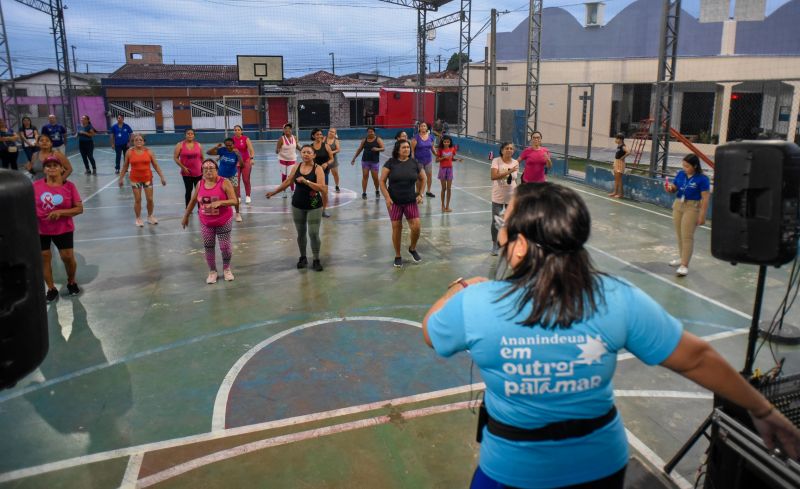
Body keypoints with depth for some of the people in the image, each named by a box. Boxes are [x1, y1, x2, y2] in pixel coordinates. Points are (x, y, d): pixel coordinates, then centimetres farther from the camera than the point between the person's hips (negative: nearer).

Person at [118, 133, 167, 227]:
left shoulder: (148, 151, -3)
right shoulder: (129, 152, -4)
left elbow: (155, 165, 0)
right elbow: (125, 166, 5)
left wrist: (162, 177, -4)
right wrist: (121, 178, 5)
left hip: (148, 178, 1)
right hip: (135, 179, -1)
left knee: (150, 199, 4)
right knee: (137, 200, 3)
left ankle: (150, 216, 24)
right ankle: (138, 218, 18)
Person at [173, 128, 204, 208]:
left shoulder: (198, 145, 6)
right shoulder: (180, 145, -2)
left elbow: (202, 158, 12)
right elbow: (175, 158, -4)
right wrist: (183, 167, -12)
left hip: (198, 173, 2)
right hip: (186, 173, -2)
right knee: (188, 191, 5)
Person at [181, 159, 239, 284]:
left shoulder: (224, 183, -14)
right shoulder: (200, 184, -1)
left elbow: (234, 201, -19)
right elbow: (193, 201, 11)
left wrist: (219, 202, -33)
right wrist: (185, 216, 17)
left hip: (224, 222, -3)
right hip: (206, 223, 3)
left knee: (225, 246, 4)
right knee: (208, 247, 9)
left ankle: (226, 269, 29)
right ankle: (212, 271, 27)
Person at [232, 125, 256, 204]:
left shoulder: (246, 139, -8)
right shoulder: (232, 139, 0)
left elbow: (251, 150, -15)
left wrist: (252, 158, -30)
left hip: (246, 161, -2)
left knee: (246, 180, -1)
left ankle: (247, 196, 12)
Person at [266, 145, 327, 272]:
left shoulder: (317, 169, -12)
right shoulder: (296, 167, 2)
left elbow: (323, 188, -23)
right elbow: (287, 182, 14)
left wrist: (306, 181, -29)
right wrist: (274, 192, 19)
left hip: (314, 206, -4)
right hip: (297, 205, 4)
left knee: (314, 234, -3)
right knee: (300, 233, 13)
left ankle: (316, 260, 11)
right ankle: (303, 257, 30)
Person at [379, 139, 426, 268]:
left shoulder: (414, 163, 1)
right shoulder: (391, 163, -5)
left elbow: (423, 179, 14)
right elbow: (382, 181, -4)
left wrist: (420, 194, 4)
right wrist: (387, 197, -13)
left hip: (411, 201, 2)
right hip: (394, 202, -1)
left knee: (416, 227, -6)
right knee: (396, 228, 3)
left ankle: (412, 249, 24)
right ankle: (397, 256, 19)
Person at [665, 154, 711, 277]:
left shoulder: (702, 179, -13)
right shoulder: (681, 174, 3)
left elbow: (705, 199, -14)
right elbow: (674, 189, 14)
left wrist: (702, 216, -17)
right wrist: (670, 188, -10)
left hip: (692, 208, -6)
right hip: (677, 205, 6)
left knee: (687, 236, -8)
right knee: (679, 235, 14)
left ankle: (684, 265, -6)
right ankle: (682, 258, 31)